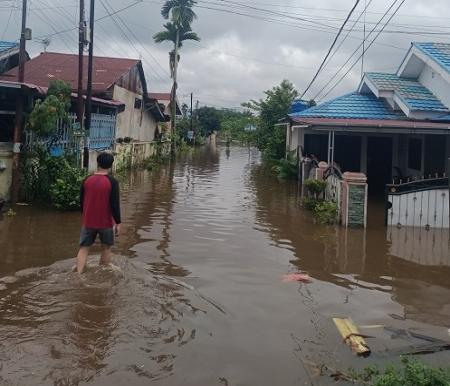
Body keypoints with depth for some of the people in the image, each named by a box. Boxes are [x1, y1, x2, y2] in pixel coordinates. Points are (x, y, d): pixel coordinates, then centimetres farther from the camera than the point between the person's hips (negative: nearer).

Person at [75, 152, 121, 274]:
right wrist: (118, 223, -6)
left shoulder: (87, 180, -1)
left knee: (84, 248, 8)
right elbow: (115, 205, -15)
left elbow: (82, 201, 8)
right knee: (106, 249, 13)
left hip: (88, 222, 3)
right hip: (106, 222, -3)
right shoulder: (112, 182, -13)